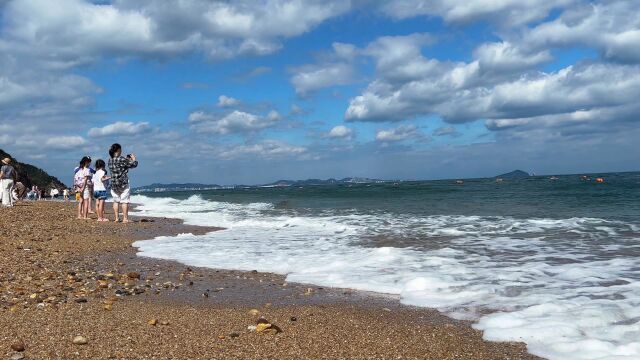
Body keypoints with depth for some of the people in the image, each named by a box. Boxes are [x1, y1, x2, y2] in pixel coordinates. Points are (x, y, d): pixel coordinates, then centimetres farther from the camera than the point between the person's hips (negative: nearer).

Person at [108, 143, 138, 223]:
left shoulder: (110, 160, 6)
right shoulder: (122, 159, -14)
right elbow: (133, 165, -8)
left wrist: (127, 160, 22)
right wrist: (134, 159, 12)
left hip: (113, 184, 6)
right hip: (123, 184, -6)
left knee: (116, 201, 12)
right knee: (125, 201, -1)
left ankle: (117, 218, 14)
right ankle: (125, 218, -2)